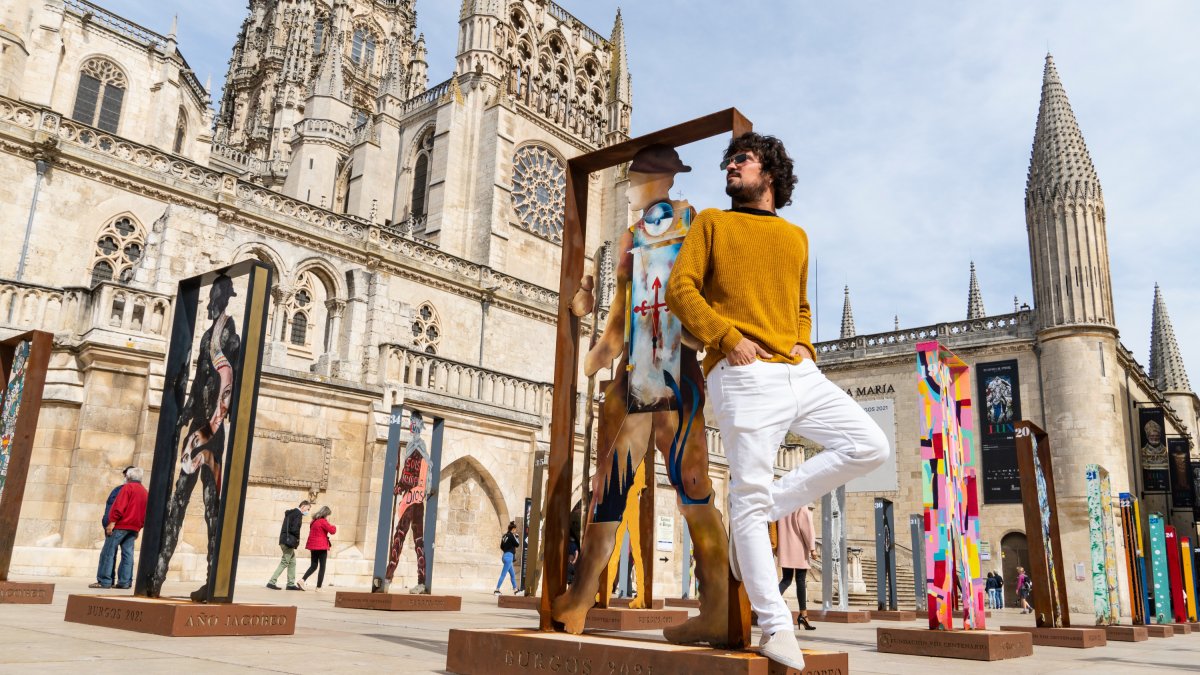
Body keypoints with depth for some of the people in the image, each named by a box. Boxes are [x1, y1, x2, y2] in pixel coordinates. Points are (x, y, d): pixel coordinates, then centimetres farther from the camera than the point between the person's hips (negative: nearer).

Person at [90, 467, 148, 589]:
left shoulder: (128, 487, -5)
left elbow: (119, 507, -15)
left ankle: (104, 581, -6)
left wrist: (112, 522, -16)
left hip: (121, 525, -7)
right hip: (134, 528, 7)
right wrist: (139, 527, 17)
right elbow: (145, 513, 14)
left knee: (108, 552, -3)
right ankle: (125, 582, 3)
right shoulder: (145, 492, 15)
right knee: (128, 554, 6)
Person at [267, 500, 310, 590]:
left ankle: (291, 584, 14)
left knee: (292, 562, 13)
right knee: (284, 562, -5)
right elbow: (294, 529, -21)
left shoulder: (290, 512, 18)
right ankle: (272, 582, -5)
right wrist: (297, 539, -5)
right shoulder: (298, 513, -11)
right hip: (289, 541, -10)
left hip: (285, 540, 10)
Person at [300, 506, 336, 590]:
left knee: (313, 566, 15)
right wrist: (332, 525, 5)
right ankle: (319, 587, 1)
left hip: (313, 546, 8)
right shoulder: (323, 521, -12)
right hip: (321, 547, -8)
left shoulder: (314, 521, 14)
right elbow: (332, 531, -13)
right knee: (322, 567, 1)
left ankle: (302, 580, -1)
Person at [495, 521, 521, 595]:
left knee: (513, 574, 17)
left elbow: (501, 547, 16)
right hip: (509, 556, -9)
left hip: (505, 555, 9)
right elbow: (517, 545, -7)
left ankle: (515, 589, 25)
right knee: (503, 574, -6)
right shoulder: (511, 536, -13)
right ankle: (497, 590, -4)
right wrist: (516, 537, 4)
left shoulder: (505, 535, 11)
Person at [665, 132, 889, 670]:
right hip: (744, 374, -5)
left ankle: (767, 508, 2)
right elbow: (681, 289, 1)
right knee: (750, 494, -8)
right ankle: (775, 625, 0)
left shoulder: (796, 237, 23)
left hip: (799, 373, 5)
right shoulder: (712, 223, 12)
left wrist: (804, 344, 7)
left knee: (870, 447, -6)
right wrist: (727, 336, -12)